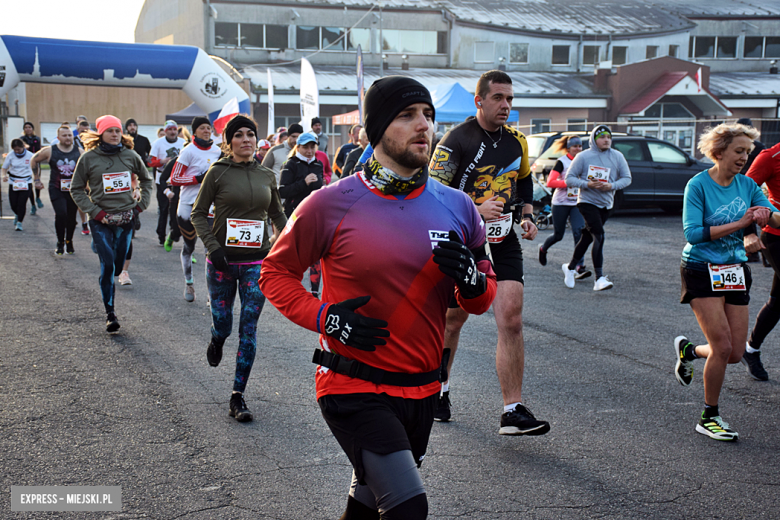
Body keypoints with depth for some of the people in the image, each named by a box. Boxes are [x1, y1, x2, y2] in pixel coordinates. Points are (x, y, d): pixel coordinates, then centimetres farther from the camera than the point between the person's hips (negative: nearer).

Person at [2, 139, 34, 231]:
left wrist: (37, 180, 3)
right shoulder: (10, 155, -3)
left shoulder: (30, 155, -4)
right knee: (13, 204, 0)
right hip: (13, 182, 1)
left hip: (26, 182, -1)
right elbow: (4, 168, 3)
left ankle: (19, 223, -1)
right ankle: (17, 215, 35)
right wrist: (4, 175, -18)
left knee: (22, 203, -13)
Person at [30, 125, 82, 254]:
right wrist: (37, 178, 11)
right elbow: (34, 160, 12)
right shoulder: (50, 151, -3)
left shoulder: (79, 152, 0)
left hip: (73, 190, 2)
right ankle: (60, 243, 0)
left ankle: (69, 242, 28)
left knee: (72, 217, 6)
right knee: (60, 214, -17)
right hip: (56, 189, -2)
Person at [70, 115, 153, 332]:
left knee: (118, 264, 5)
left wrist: (142, 204, 9)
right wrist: (94, 211, -6)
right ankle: (110, 312, -2)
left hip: (126, 218, 3)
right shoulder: (89, 158, -2)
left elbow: (146, 180, 19)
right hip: (101, 220, -2)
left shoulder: (130, 156, 4)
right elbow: (76, 189, 4)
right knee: (108, 265, -10)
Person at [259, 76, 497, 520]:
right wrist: (325, 318, -15)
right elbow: (276, 273, 2)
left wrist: (471, 280, -12)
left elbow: (484, 298, 12)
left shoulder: (458, 208, 2)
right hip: (354, 389, -5)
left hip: (422, 393, 5)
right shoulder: (331, 204, -9)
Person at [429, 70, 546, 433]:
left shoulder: (517, 141, 8)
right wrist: (475, 210, -25)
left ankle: (513, 411, -6)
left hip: (503, 243, 4)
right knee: (453, 319, 9)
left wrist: (527, 216, 9)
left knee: (511, 318, -10)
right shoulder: (457, 140, -10)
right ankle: (438, 388, 35)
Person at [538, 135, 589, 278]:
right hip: (561, 203, -3)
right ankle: (543, 249, 41)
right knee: (558, 235, 8)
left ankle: (580, 267, -17)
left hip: (577, 203, 3)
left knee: (579, 232, -15)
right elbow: (550, 182, -17)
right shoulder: (562, 162, -8)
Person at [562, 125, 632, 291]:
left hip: (606, 204, 4)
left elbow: (627, 178, 5)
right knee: (599, 236, -18)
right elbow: (569, 178, -3)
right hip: (587, 202, -4)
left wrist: (612, 186, -14)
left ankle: (570, 268, 32)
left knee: (587, 237, 13)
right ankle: (599, 278, -19)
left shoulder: (617, 157, 3)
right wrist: (587, 184, -20)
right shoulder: (583, 156, -5)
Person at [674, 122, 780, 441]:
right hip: (702, 271, -6)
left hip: (735, 271, 6)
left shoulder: (747, 185, 5)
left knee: (736, 353, 4)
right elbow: (692, 233, -19)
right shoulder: (698, 185, -11)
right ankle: (709, 418, 8)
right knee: (722, 347, -10)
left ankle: (688, 350, 35)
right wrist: (739, 223, -23)